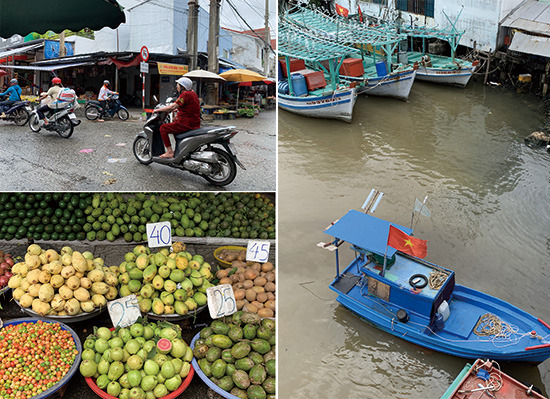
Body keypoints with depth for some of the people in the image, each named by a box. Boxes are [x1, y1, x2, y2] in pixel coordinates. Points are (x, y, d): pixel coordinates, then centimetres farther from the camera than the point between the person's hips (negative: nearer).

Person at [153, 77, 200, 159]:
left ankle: (169, 152, -6)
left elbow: (173, 107, -21)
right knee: (174, 126, 35)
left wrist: (158, 110, -13)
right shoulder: (193, 93, 13)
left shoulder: (185, 94, -16)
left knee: (163, 128, -3)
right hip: (195, 123, 10)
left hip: (186, 124, -10)